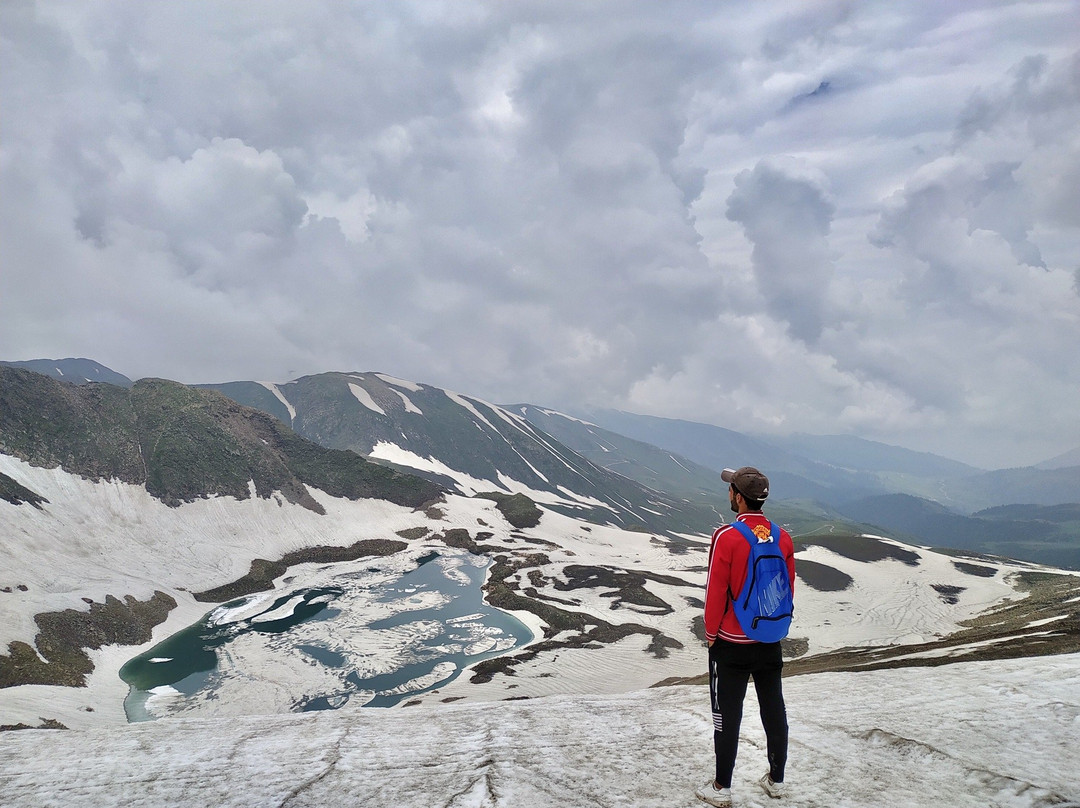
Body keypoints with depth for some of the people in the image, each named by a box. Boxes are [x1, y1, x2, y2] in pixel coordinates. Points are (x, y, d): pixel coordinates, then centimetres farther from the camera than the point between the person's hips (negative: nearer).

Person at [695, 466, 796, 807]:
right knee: (773, 710, 17)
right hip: (770, 642, 5)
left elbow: (716, 591, -16)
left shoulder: (727, 537, -20)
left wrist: (711, 632, -3)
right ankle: (776, 779, 31)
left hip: (730, 643, -5)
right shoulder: (783, 538, -4)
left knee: (727, 714, 6)